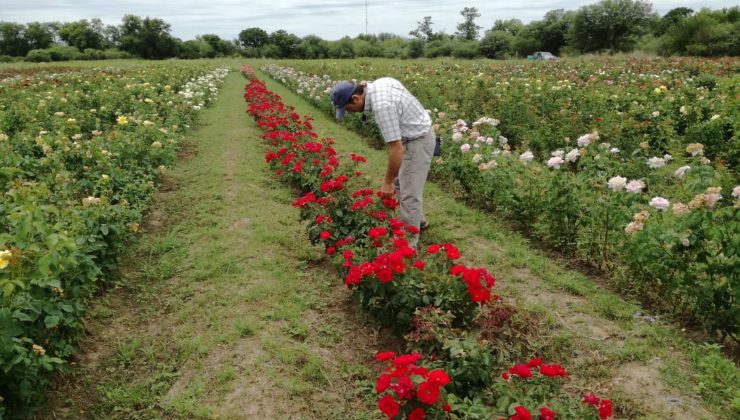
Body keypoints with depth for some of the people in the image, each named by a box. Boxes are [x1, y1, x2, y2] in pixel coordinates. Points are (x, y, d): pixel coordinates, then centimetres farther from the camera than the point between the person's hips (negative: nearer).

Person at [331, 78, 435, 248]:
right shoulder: (379, 84, -2)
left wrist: (387, 182, -19)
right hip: (417, 133, 10)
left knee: (409, 193, -5)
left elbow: (396, 150, -29)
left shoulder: (382, 106, -31)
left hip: (417, 141, -10)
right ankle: (417, 221, 39)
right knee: (401, 183, 22)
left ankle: (408, 243, 6)